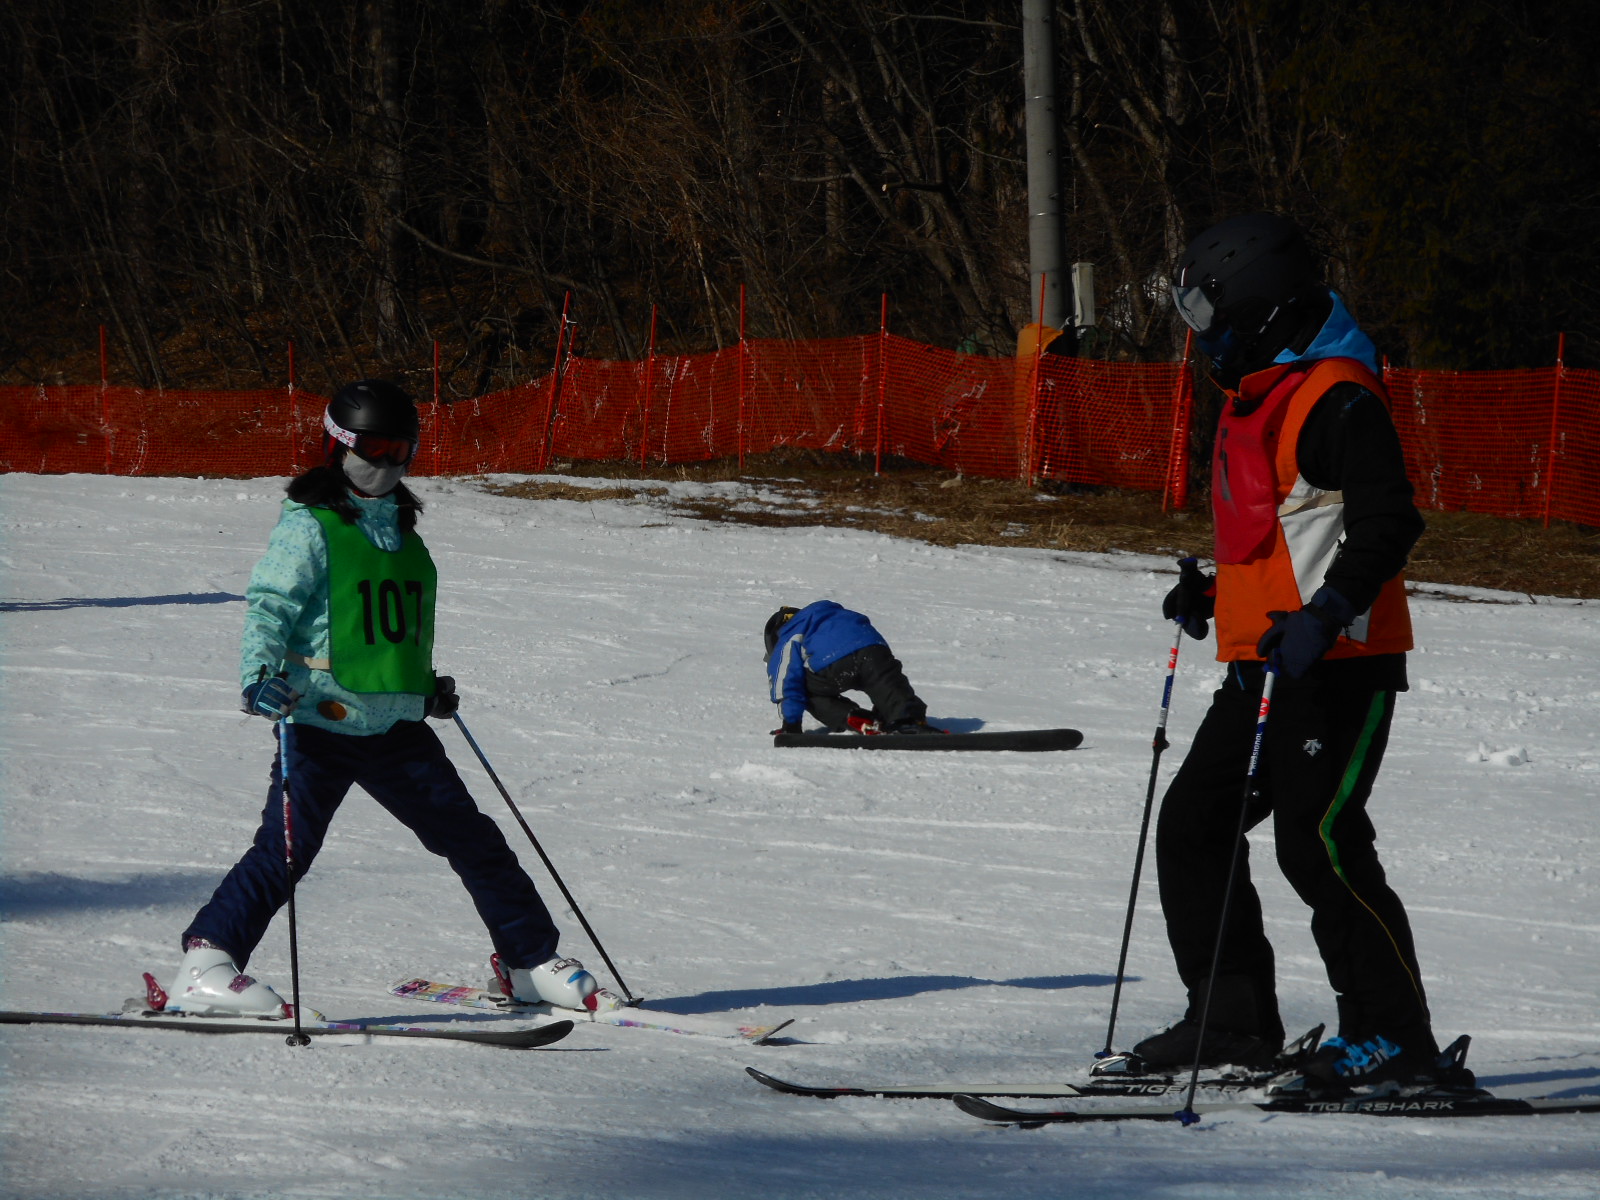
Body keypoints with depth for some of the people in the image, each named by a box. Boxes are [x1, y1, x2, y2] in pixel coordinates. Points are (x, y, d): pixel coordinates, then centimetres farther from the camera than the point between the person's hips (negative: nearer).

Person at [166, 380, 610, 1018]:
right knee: (287, 846, -16)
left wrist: (431, 686, 24)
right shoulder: (308, 528, -4)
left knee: (470, 837, 6)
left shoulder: (403, 533, 19)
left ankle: (530, 960, 16)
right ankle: (205, 964, -11)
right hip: (322, 720, -7)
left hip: (396, 724, 7)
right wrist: (261, 672, -27)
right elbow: (270, 604, -12)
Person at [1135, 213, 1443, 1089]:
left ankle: (1395, 1033, -5)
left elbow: (1388, 524, -21)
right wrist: (1215, 594, 19)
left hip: (1339, 666, -10)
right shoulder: (1254, 399, 18)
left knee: (1317, 841, -12)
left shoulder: (1337, 399, -13)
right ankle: (1234, 1020, 12)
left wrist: (1325, 614, -30)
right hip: (1261, 665, 10)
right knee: (1192, 825, 8)